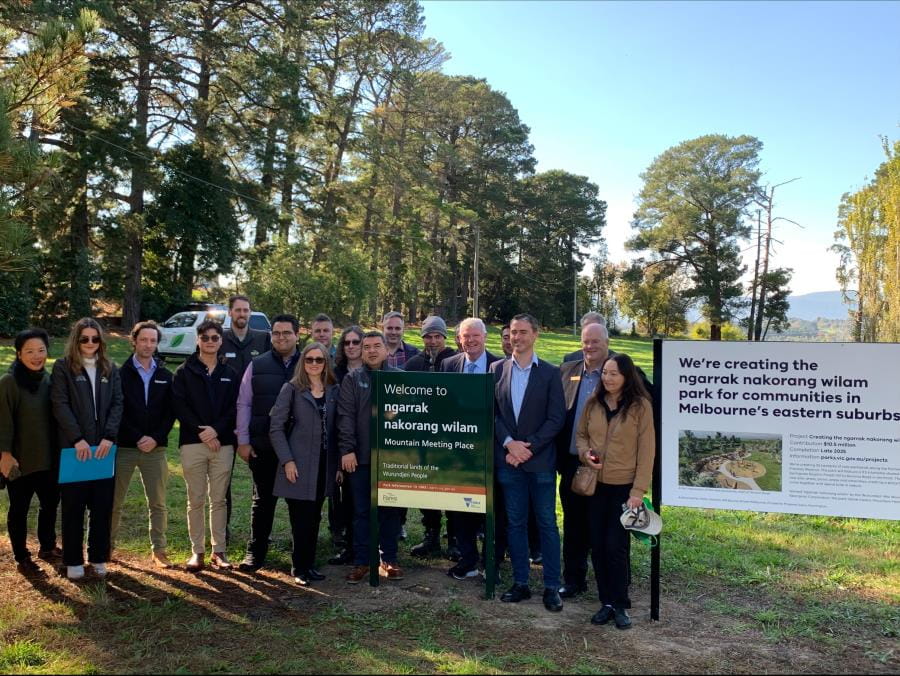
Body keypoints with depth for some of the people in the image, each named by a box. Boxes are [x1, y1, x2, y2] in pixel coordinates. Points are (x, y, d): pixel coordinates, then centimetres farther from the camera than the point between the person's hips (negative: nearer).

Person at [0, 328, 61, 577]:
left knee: (50, 502, 17)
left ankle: (47, 547, 36)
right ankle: (22, 559, 20)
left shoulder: (48, 379, 5)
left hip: (47, 458, 6)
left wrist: (58, 449, 12)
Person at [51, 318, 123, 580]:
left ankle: (99, 557, 18)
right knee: (74, 506, 4)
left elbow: (117, 403, 4)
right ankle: (73, 561, 16)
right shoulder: (63, 367, 1)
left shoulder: (110, 369, 10)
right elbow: (60, 405, -7)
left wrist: (109, 437, -9)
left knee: (103, 505, 5)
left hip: (103, 446, 3)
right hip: (74, 446, -3)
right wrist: (77, 439, -15)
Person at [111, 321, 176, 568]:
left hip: (155, 447, 2)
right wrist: (138, 438, -12)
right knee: (115, 501, 6)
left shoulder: (165, 376, 8)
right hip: (124, 446, -2)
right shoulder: (121, 373, 1)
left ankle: (158, 549, 11)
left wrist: (156, 438, -9)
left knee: (158, 503, 4)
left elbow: (170, 412, 5)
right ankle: (108, 546, 18)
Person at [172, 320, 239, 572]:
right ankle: (197, 551, 11)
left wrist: (216, 429, -12)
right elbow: (180, 406, -3)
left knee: (219, 499, 5)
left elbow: (234, 408, 4)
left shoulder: (230, 373, 11)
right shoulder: (184, 372, 6)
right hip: (193, 443, -1)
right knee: (196, 500, 3)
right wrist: (201, 431, -13)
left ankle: (218, 551, 12)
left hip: (223, 443, 2)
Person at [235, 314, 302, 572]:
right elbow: (244, 404, 5)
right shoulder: (257, 365, 4)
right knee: (263, 499, 11)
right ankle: (255, 553, 23)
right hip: (263, 445, 1)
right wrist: (243, 441, 0)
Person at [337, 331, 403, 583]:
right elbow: (346, 416, -2)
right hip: (360, 456, 0)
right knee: (361, 510, 5)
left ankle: (389, 559, 20)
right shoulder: (352, 379, 5)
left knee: (390, 509, 8)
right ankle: (361, 562, 15)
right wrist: (347, 449, -11)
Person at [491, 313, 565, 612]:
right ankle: (520, 582, 20)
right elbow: (491, 411, 3)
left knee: (547, 523, 4)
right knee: (515, 522, 10)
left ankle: (551, 587, 13)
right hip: (508, 458, 2)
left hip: (540, 460, -2)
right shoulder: (497, 369, 6)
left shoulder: (550, 373, -1)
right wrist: (509, 443, -10)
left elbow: (556, 418, -5)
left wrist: (528, 447, -12)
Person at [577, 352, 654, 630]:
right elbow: (581, 435, 16)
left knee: (615, 547, -4)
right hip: (595, 485, 4)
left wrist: (639, 490, -12)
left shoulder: (640, 406, -8)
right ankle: (607, 602, 22)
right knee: (597, 547, 7)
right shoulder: (593, 404, 4)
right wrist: (585, 453, -7)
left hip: (624, 487, -4)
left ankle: (620, 605, 15)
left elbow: (646, 450, -8)